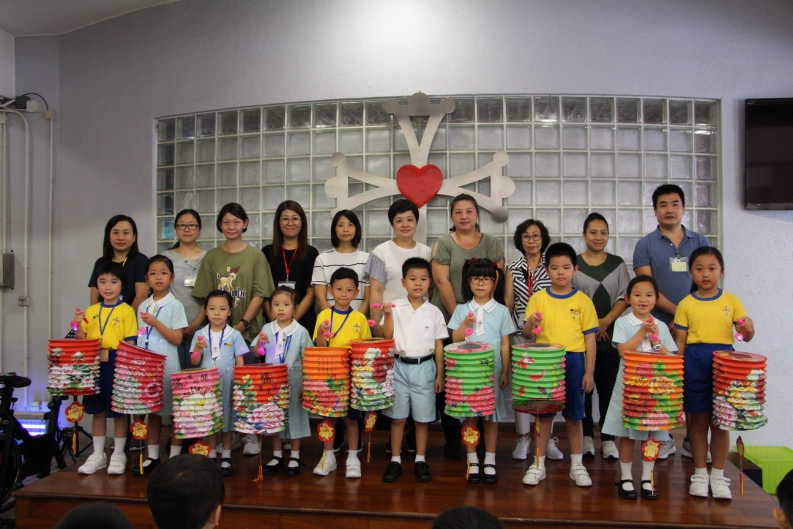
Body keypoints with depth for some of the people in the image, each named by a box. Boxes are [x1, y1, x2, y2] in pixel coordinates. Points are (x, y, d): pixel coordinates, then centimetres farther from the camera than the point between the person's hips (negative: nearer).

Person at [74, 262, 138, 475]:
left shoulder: (126, 311, -5)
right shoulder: (91, 311, 9)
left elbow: (130, 343, -7)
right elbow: (81, 339, 11)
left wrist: (110, 354, -20)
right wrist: (78, 324, -7)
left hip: (117, 367, -4)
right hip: (94, 368, 4)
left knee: (119, 412, 5)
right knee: (97, 411, 13)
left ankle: (118, 455, 17)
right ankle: (97, 455, 24)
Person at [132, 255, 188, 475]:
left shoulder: (175, 306, -5)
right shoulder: (143, 307, 11)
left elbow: (177, 339, -10)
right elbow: (139, 338, 17)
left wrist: (155, 322, -18)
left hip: (168, 367, -5)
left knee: (174, 411, 2)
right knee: (152, 410, 12)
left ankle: (174, 458, 11)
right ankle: (152, 457, 22)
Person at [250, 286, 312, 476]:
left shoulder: (301, 332, -7)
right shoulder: (267, 329, 2)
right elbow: (257, 353, 7)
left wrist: (305, 384, -9)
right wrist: (260, 342, -14)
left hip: (294, 380, -3)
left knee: (295, 415, 5)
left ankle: (295, 457, 19)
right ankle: (277, 455, 26)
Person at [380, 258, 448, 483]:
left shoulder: (434, 312, 2)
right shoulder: (396, 307, 1)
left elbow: (438, 345, 5)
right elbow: (387, 336, -4)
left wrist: (440, 374, 3)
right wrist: (388, 315, -17)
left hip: (424, 368, 0)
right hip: (400, 367, 0)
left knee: (422, 417, 7)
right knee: (398, 416, 7)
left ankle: (421, 460, 20)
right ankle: (395, 460, 18)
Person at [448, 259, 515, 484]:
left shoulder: (501, 311, 3)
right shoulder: (462, 310, 4)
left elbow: (505, 344, 3)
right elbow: (455, 339, 1)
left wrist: (505, 372, 1)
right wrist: (466, 324, -15)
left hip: (492, 370, 0)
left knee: (491, 416, 5)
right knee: (469, 416, 5)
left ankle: (490, 462, 16)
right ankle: (472, 461, 17)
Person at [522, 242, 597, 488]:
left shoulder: (582, 301, -1)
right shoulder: (538, 299, 1)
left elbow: (590, 338, 0)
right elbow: (527, 334, 3)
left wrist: (589, 372, -3)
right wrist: (530, 324, -20)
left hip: (573, 361, 0)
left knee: (574, 415, 10)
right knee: (544, 414, 8)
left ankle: (577, 465, 24)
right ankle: (538, 464, 20)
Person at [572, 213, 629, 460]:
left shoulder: (617, 263, 10)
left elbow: (624, 297, 3)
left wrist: (605, 322, -12)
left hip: (610, 336, 1)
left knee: (607, 386, 3)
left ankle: (608, 439, 11)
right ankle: (586, 436, 14)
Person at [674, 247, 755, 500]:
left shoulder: (731, 301, 5)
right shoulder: (686, 304, 4)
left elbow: (746, 336, 4)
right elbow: (680, 341, 5)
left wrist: (748, 329, -19)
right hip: (694, 362, 0)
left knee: (720, 422, 5)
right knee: (698, 421, 7)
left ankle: (718, 475, 18)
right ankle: (700, 474, 19)